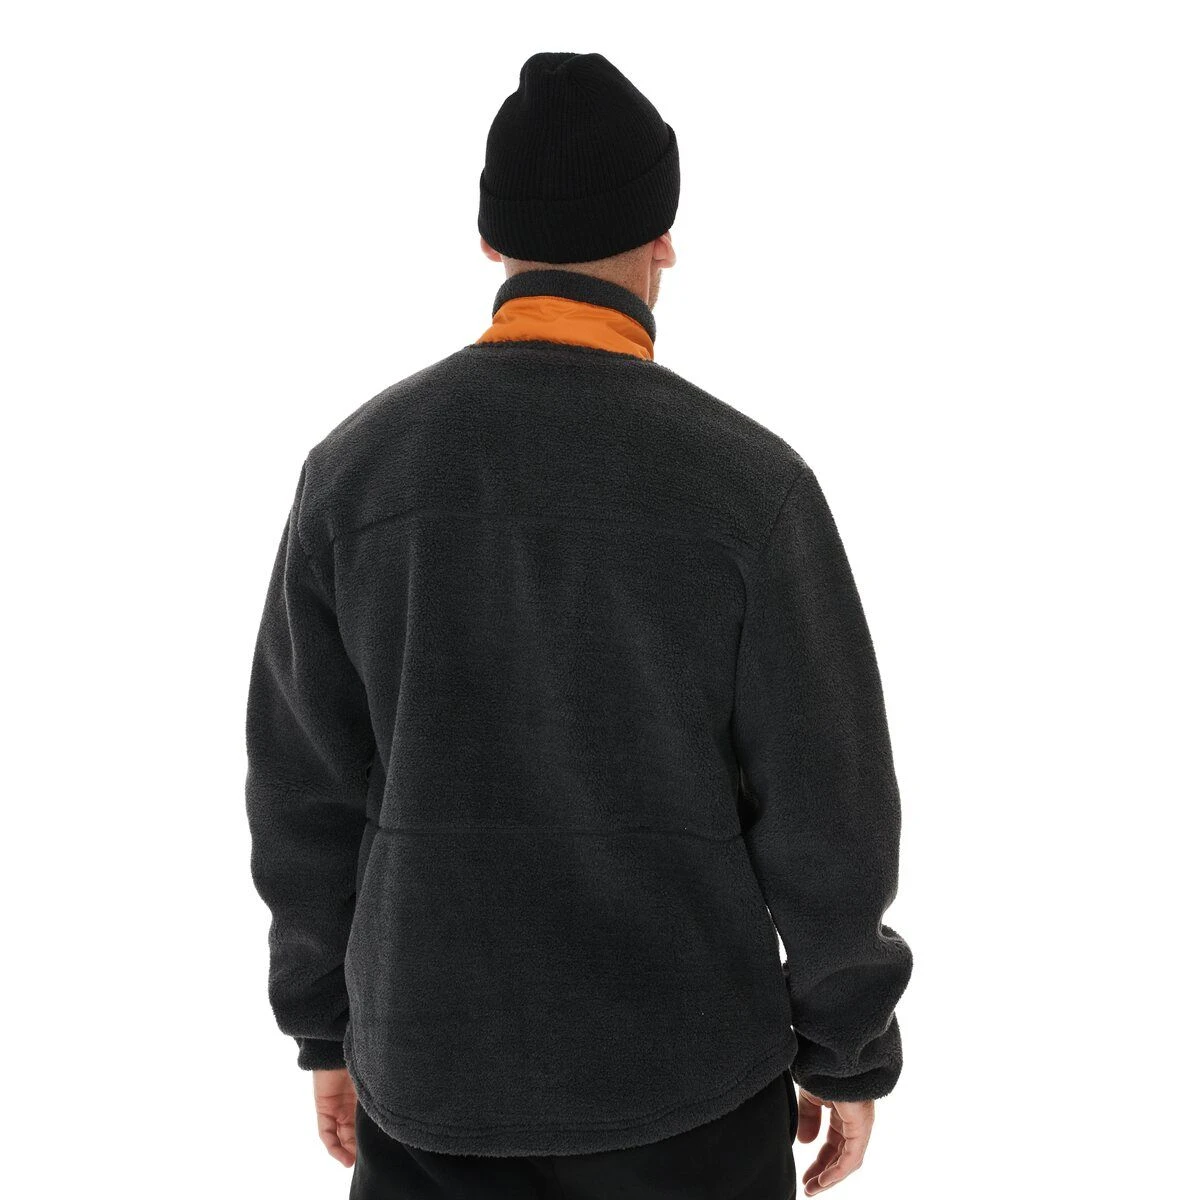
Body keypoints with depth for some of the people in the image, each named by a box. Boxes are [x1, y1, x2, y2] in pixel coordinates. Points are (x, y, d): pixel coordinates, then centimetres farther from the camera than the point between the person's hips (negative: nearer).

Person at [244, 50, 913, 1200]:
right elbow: (823, 810, -13)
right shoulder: (754, 482, -17)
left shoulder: (355, 466, -10)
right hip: (681, 1058, -1)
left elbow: (307, 789, -4)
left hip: (437, 1059, 2)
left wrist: (328, 1031, 11)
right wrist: (848, 1053, 4)